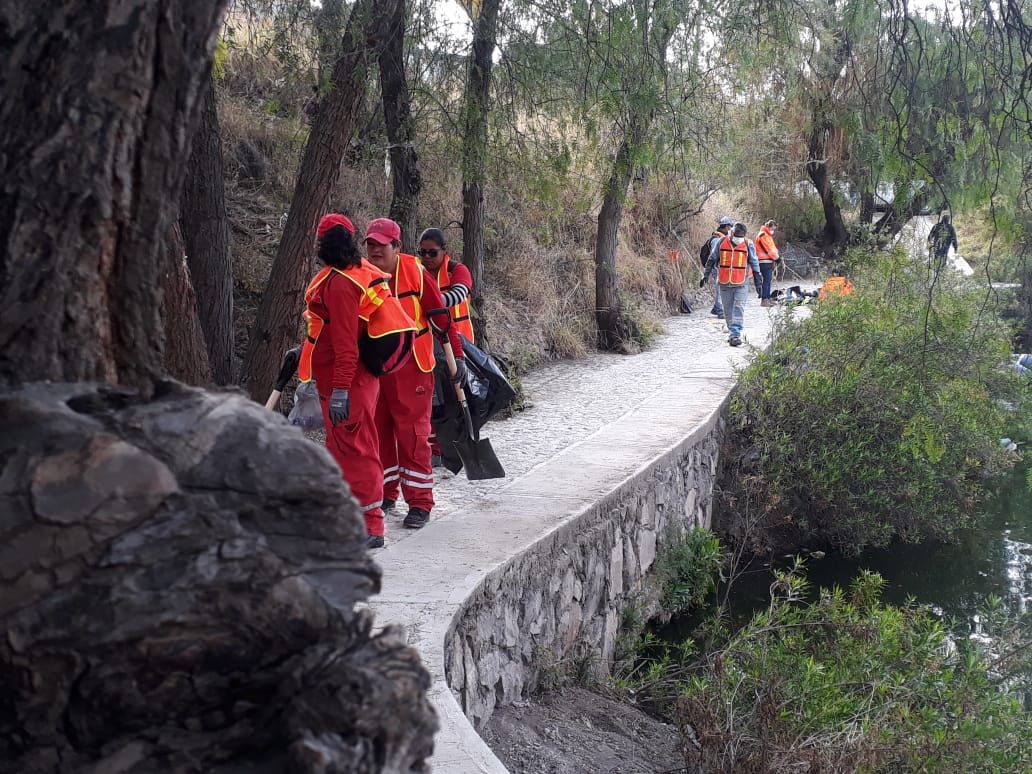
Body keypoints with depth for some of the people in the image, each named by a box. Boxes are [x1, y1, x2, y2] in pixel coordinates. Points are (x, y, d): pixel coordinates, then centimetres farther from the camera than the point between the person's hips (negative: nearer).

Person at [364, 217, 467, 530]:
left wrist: (457, 355, -6)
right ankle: (386, 494, 27)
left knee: (412, 434, -3)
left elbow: (441, 316, -5)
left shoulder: (415, 273, -9)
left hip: (411, 368, -4)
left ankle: (420, 503, 4)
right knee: (378, 432, 12)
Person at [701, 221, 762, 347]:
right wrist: (706, 275, 7)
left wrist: (758, 284, 5)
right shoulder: (722, 242, -1)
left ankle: (735, 335, -14)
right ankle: (732, 332, 23)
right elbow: (712, 259, 11)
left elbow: (755, 265, 5)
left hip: (741, 284, -2)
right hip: (724, 283, 2)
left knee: (739, 309, -11)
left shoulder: (748, 245, -2)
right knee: (728, 311, 9)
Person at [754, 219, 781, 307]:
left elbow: (772, 247, 20)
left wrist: (776, 257, 6)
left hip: (769, 261, 10)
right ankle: (764, 300, -10)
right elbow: (768, 249, -16)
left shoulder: (768, 235, 21)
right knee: (766, 280, -10)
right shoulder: (763, 235, -12)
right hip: (765, 262, -10)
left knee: (768, 280, 13)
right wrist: (777, 257, -9)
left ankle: (768, 298, 18)